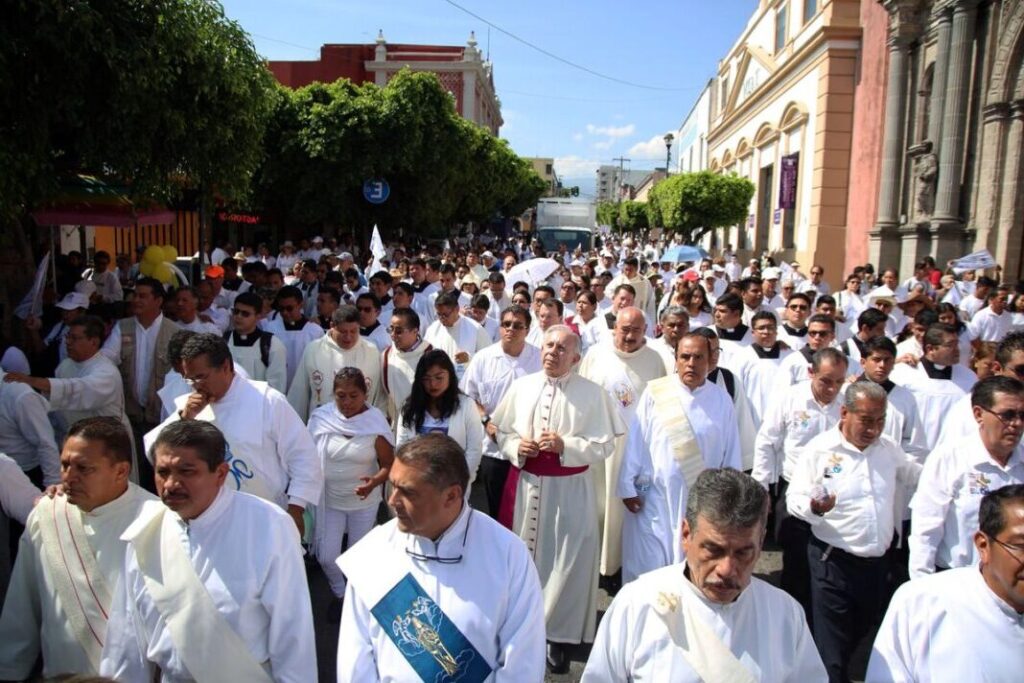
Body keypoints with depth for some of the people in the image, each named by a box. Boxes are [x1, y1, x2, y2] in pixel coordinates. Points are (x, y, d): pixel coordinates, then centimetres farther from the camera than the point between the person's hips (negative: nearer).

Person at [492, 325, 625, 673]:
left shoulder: (592, 393, -7)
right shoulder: (521, 386, 2)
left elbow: (604, 445, -8)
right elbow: (502, 431, 8)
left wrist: (565, 446, -20)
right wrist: (517, 446, -12)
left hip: (569, 489, -3)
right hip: (524, 484, 3)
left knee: (565, 562, 3)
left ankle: (557, 634, 20)